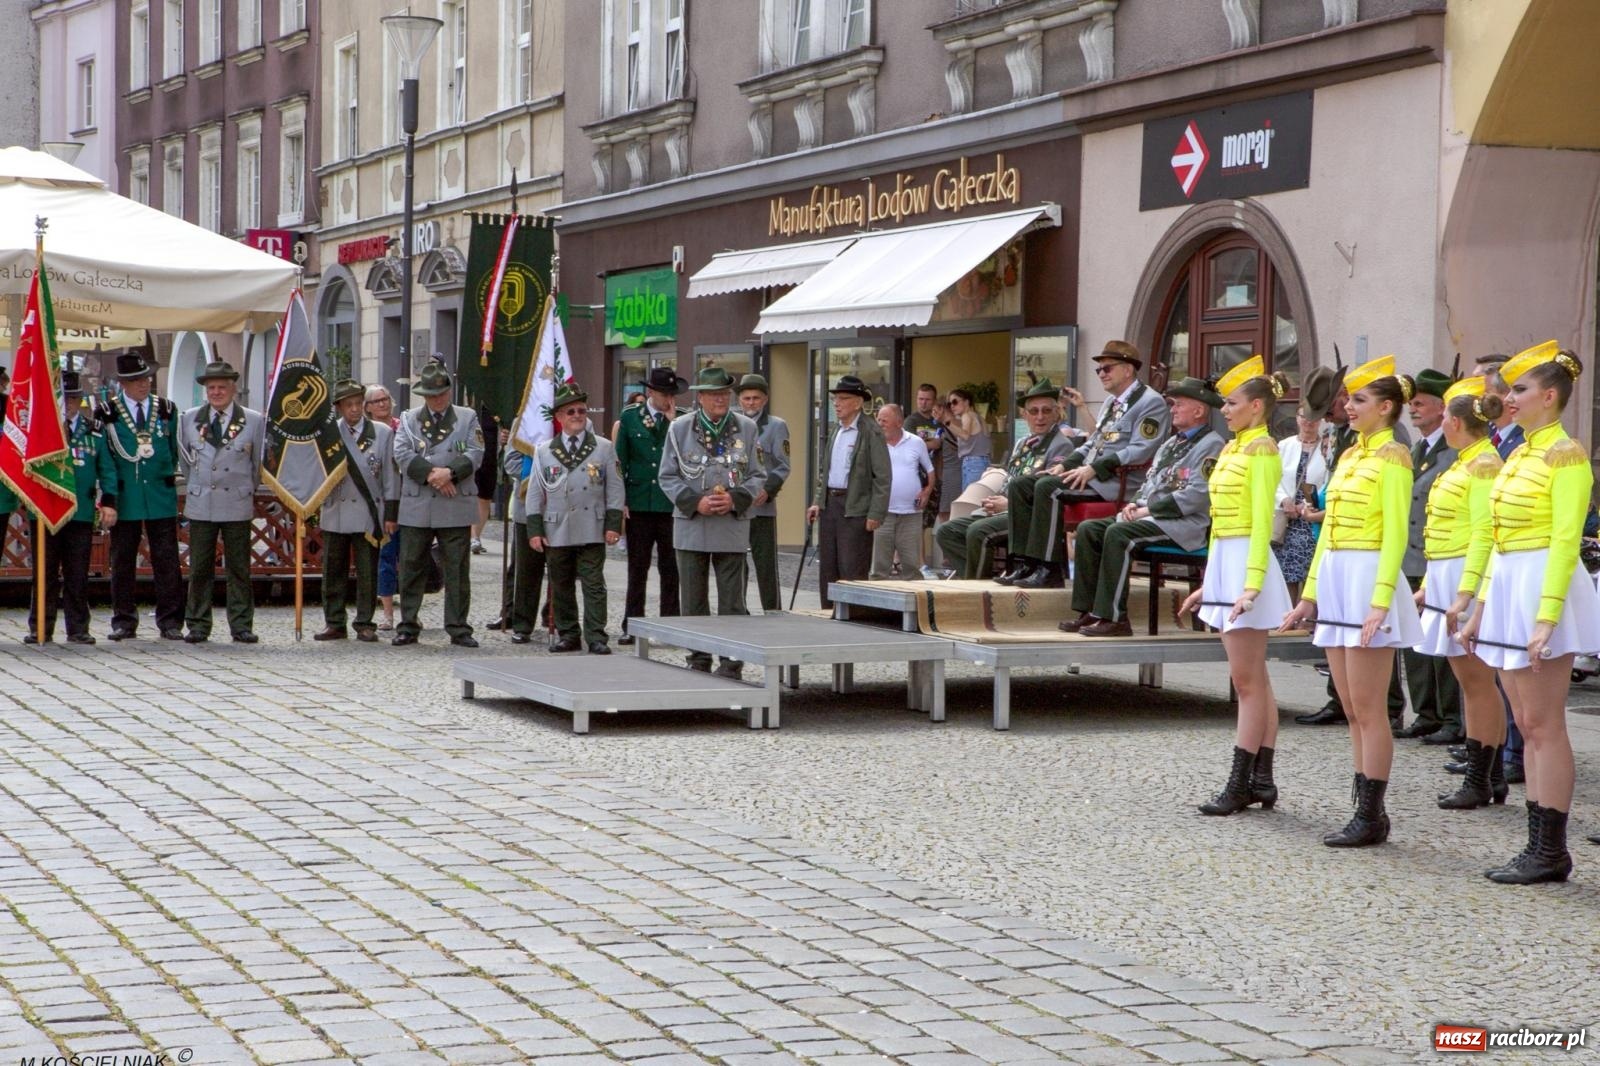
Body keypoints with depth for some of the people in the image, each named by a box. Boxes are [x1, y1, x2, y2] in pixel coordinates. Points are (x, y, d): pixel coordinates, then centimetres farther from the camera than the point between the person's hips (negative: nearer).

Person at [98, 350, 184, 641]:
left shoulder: (166, 409, 6)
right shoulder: (107, 413, -1)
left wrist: (167, 476, 11)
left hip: (161, 495, 1)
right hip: (124, 496, -1)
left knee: (167, 560, 0)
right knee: (123, 561, 4)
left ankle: (170, 621, 4)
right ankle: (124, 621, 12)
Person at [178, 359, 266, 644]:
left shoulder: (254, 421, 1)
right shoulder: (189, 418, 7)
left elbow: (259, 462, 9)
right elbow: (185, 459, 16)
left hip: (238, 505, -1)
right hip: (200, 504, 1)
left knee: (239, 569, 2)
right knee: (199, 569, 3)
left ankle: (241, 626, 6)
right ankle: (198, 625, 9)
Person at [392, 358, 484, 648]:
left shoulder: (468, 418, 9)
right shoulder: (409, 419, 12)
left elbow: (475, 454, -1)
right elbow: (402, 454, -1)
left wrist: (450, 472, -17)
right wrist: (431, 473, -13)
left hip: (456, 507, -1)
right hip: (416, 507, 1)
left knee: (457, 569, 2)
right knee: (411, 568, 4)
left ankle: (458, 628, 7)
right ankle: (408, 626, 12)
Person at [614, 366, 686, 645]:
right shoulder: (629, 418, 7)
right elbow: (620, 460, 8)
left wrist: (672, 423, -11)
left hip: (672, 504, 0)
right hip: (638, 504, 1)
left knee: (671, 570, 3)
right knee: (637, 569, 6)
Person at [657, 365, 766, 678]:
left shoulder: (747, 429, 4)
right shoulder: (679, 428, 2)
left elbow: (757, 476, 7)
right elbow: (668, 476, 3)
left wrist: (735, 499, -12)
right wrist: (695, 502, -12)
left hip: (733, 525, 0)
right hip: (690, 526, 0)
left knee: (732, 599, 2)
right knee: (693, 600, 5)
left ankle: (731, 662, 8)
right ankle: (698, 660, 14)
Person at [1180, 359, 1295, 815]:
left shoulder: (1261, 449, -11)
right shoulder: (1232, 448, 16)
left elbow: (1262, 521, -17)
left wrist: (1252, 584, -23)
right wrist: (1208, 583, 20)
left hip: (1246, 561, -9)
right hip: (1222, 561, 10)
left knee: (1248, 680, -6)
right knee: (1253, 680, 10)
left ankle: (1240, 785, -5)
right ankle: (1261, 780, 12)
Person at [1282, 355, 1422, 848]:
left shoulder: (1392, 457, -8)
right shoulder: (1349, 457, 17)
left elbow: (1395, 534, -15)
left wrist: (1380, 602, -22)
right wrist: (1310, 594, 17)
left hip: (1368, 579, -8)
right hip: (1335, 581, 8)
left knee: (1367, 708, -5)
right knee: (1353, 708, 10)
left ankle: (1371, 816, 0)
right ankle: (1366, 811, 15)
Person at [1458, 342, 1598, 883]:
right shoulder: (1519, 455, 16)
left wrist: (1546, 616, -22)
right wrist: (1481, 608, 18)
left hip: (1541, 588, -9)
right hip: (1506, 590, 9)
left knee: (1544, 725, -6)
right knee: (1528, 727, 9)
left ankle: (1551, 852, -2)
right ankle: (1538, 846, 13)